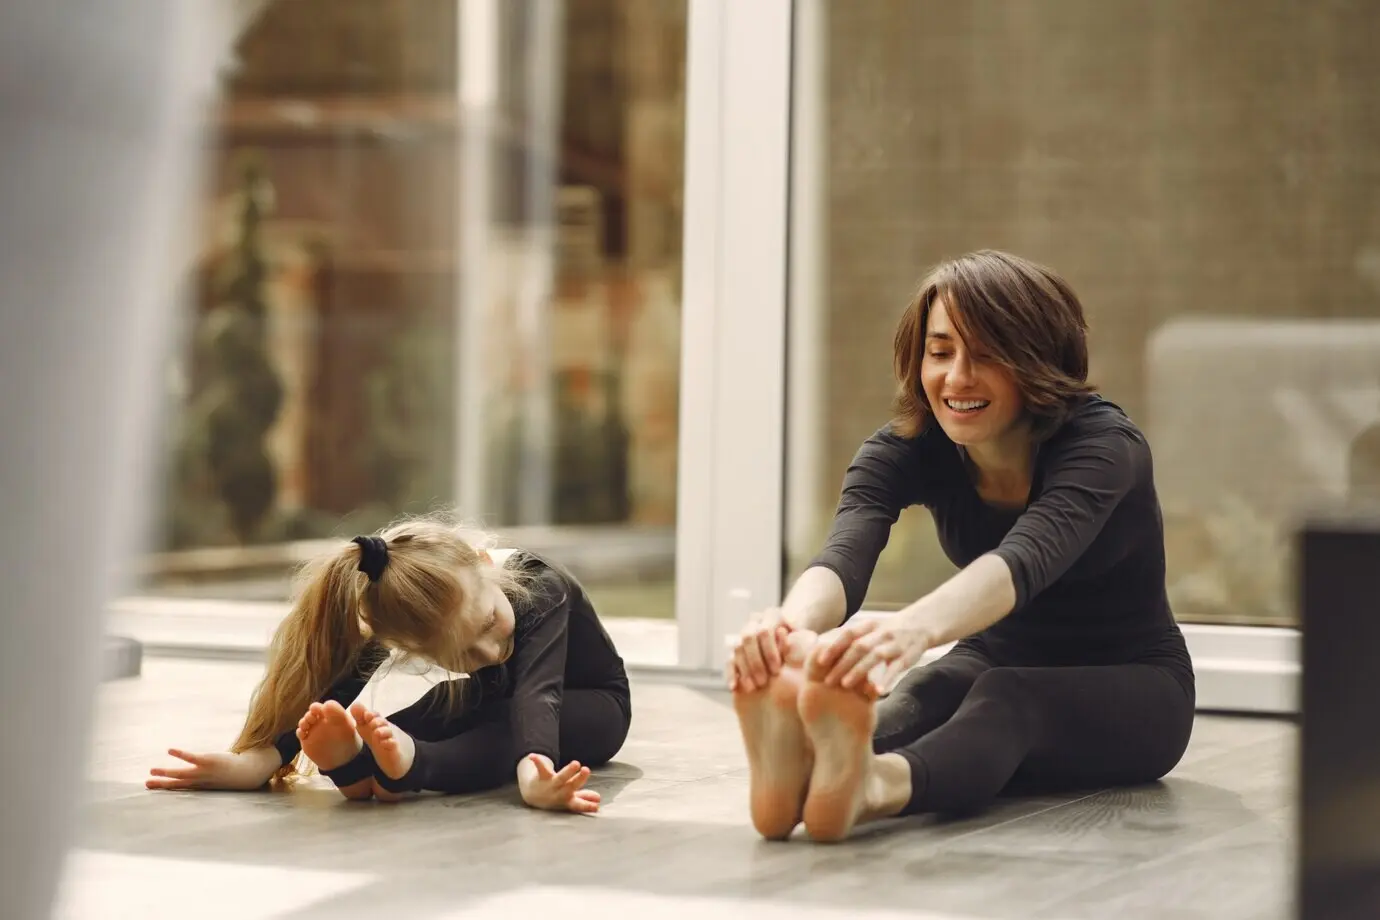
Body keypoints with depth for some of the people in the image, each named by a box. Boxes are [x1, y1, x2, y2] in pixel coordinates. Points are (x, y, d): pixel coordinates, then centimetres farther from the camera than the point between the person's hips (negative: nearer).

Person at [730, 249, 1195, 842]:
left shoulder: (1102, 445, -25)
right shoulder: (906, 449, -13)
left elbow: (1022, 562, -46)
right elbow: (844, 557, -33)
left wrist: (915, 627, -68)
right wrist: (791, 624, -59)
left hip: (1132, 689, -3)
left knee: (1006, 699, -39)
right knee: (921, 696, -34)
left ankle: (872, 786, -70)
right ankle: (806, 759, -68)